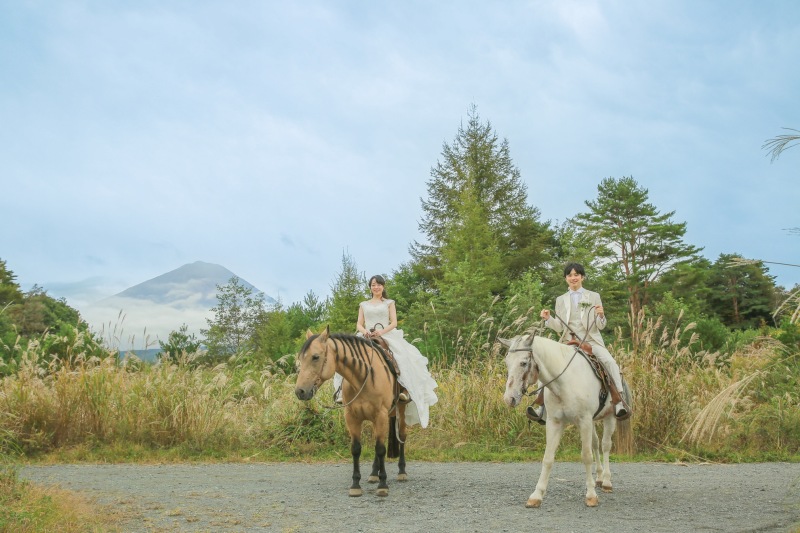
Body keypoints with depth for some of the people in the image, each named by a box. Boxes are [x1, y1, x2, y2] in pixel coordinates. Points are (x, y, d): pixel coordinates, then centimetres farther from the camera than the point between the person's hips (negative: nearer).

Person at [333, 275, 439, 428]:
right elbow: (359, 324, 13)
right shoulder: (364, 305, 20)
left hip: (387, 336, -2)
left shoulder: (389, 303, 15)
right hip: (367, 338, 2)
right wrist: (364, 331, -11)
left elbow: (394, 322, 4)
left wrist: (382, 331, -15)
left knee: (404, 358, -28)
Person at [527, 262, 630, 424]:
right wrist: (548, 318, -8)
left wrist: (601, 315, -16)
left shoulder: (594, 297, 9)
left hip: (591, 340, -2)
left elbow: (601, 326, 5)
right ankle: (541, 403, -11)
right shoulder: (560, 300, 13)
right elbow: (559, 328, 10)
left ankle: (618, 401, -26)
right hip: (568, 341, 2)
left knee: (609, 362, -29)